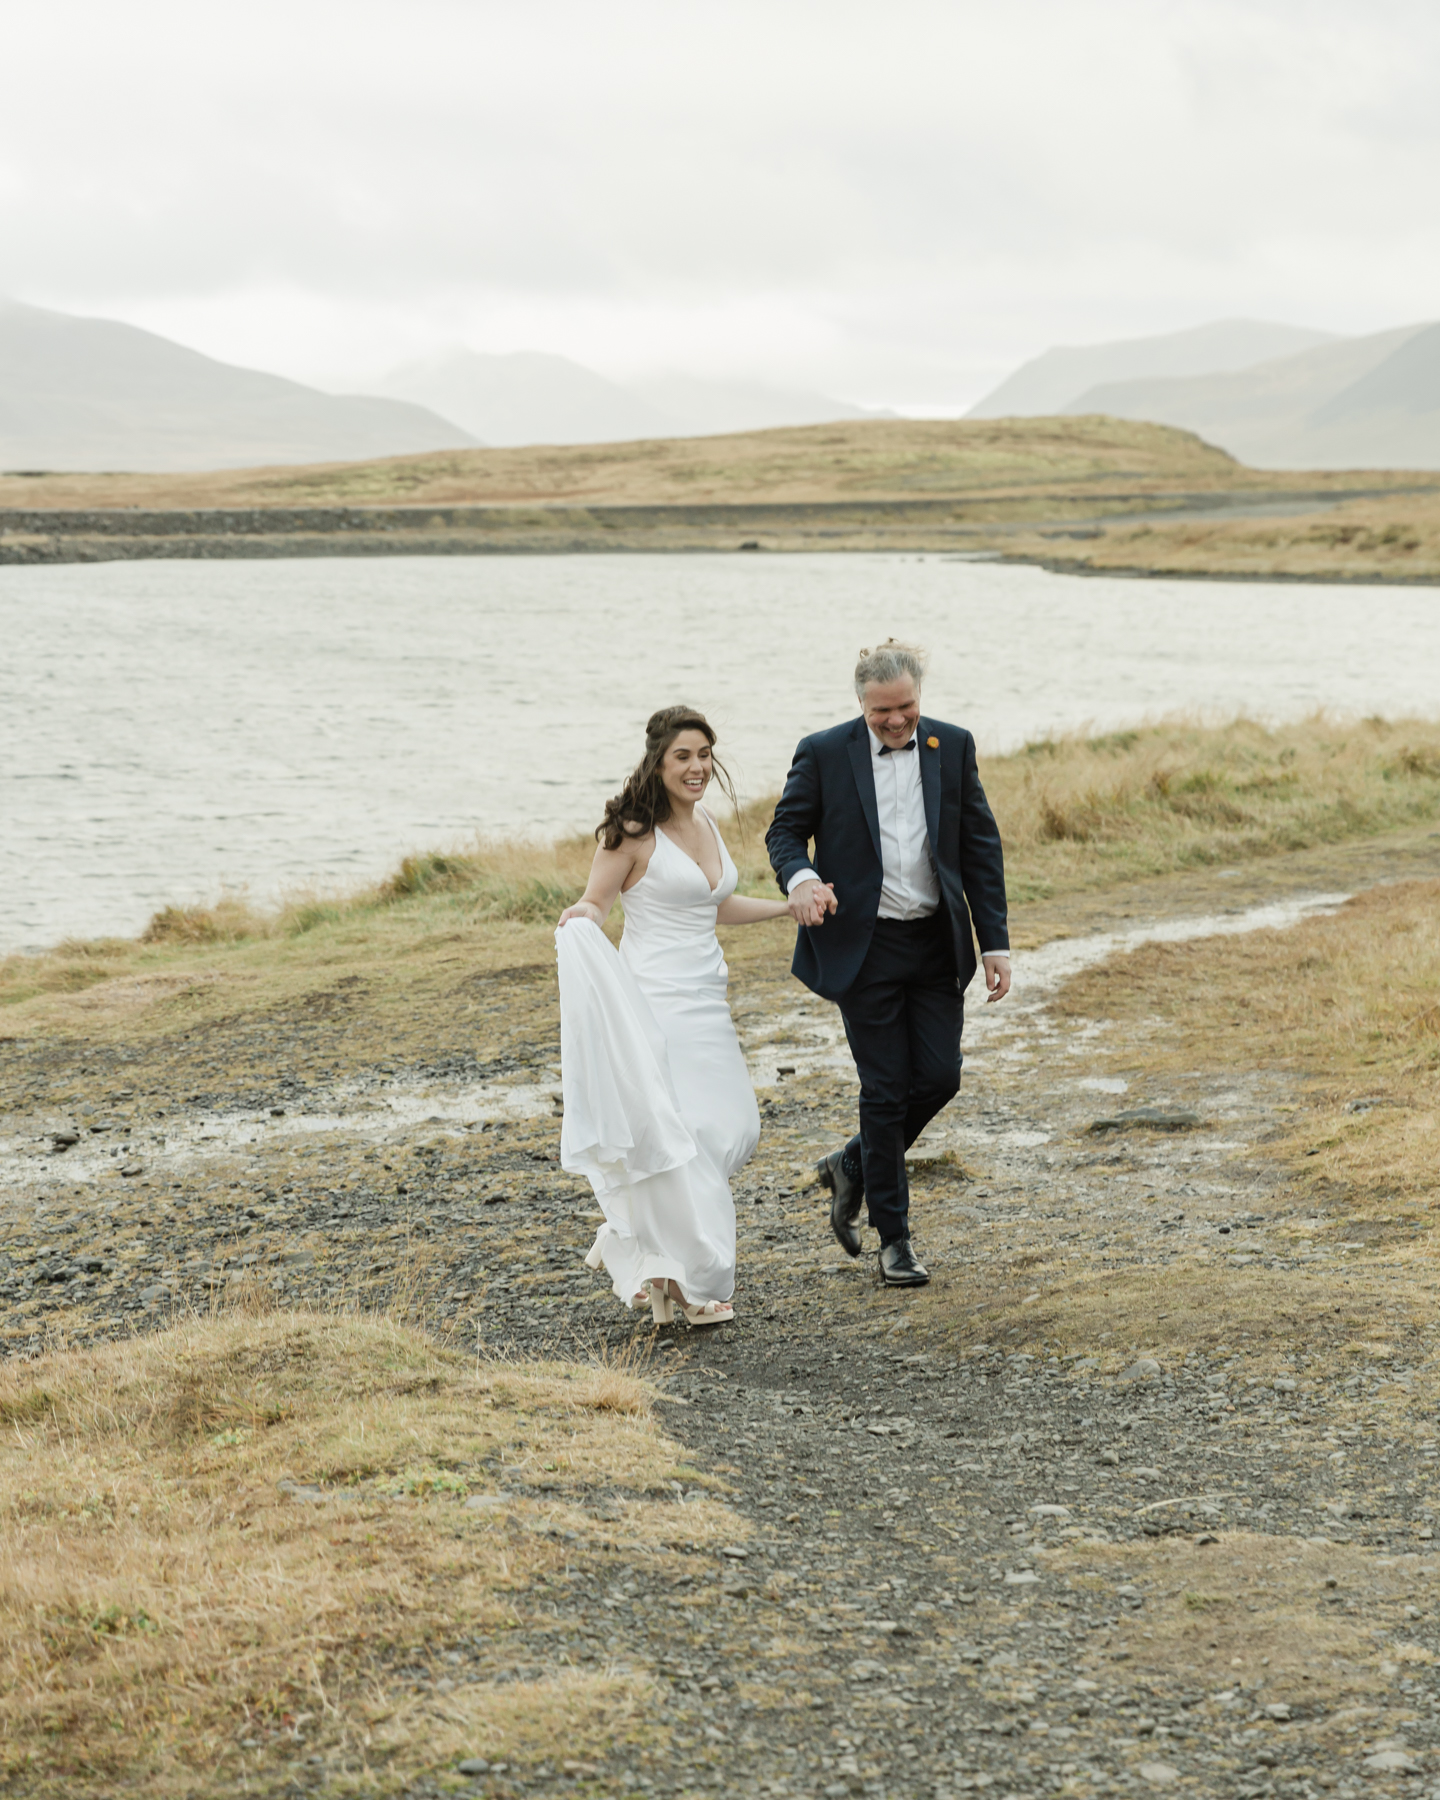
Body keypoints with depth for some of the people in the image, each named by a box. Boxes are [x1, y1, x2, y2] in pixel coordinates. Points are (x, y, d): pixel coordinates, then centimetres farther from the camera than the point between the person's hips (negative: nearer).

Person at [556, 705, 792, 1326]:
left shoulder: (706, 825, 11)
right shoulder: (635, 833, -10)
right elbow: (593, 904, -6)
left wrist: (793, 905, 27)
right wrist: (578, 921, -29)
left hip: (705, 1001, 8)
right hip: (653, 1003, -8)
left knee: (734, 1130, 6)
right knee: (676, 1139, -6)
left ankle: (629, 1234, 21)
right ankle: (695, 1284, 4)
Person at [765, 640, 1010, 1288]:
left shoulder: (952, 747, 3)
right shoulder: (824, 754, -5)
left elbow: (980, 846, 5)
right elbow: (785, 829, 1)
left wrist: (995, 942, 1)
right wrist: (799, 877, -23)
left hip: (936, 943, 3)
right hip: (864, 945, -3)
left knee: (939, 1076, 0)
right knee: (885, 1089, -1)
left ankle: (852, 1167, 26)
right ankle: (894, 1238, 11)